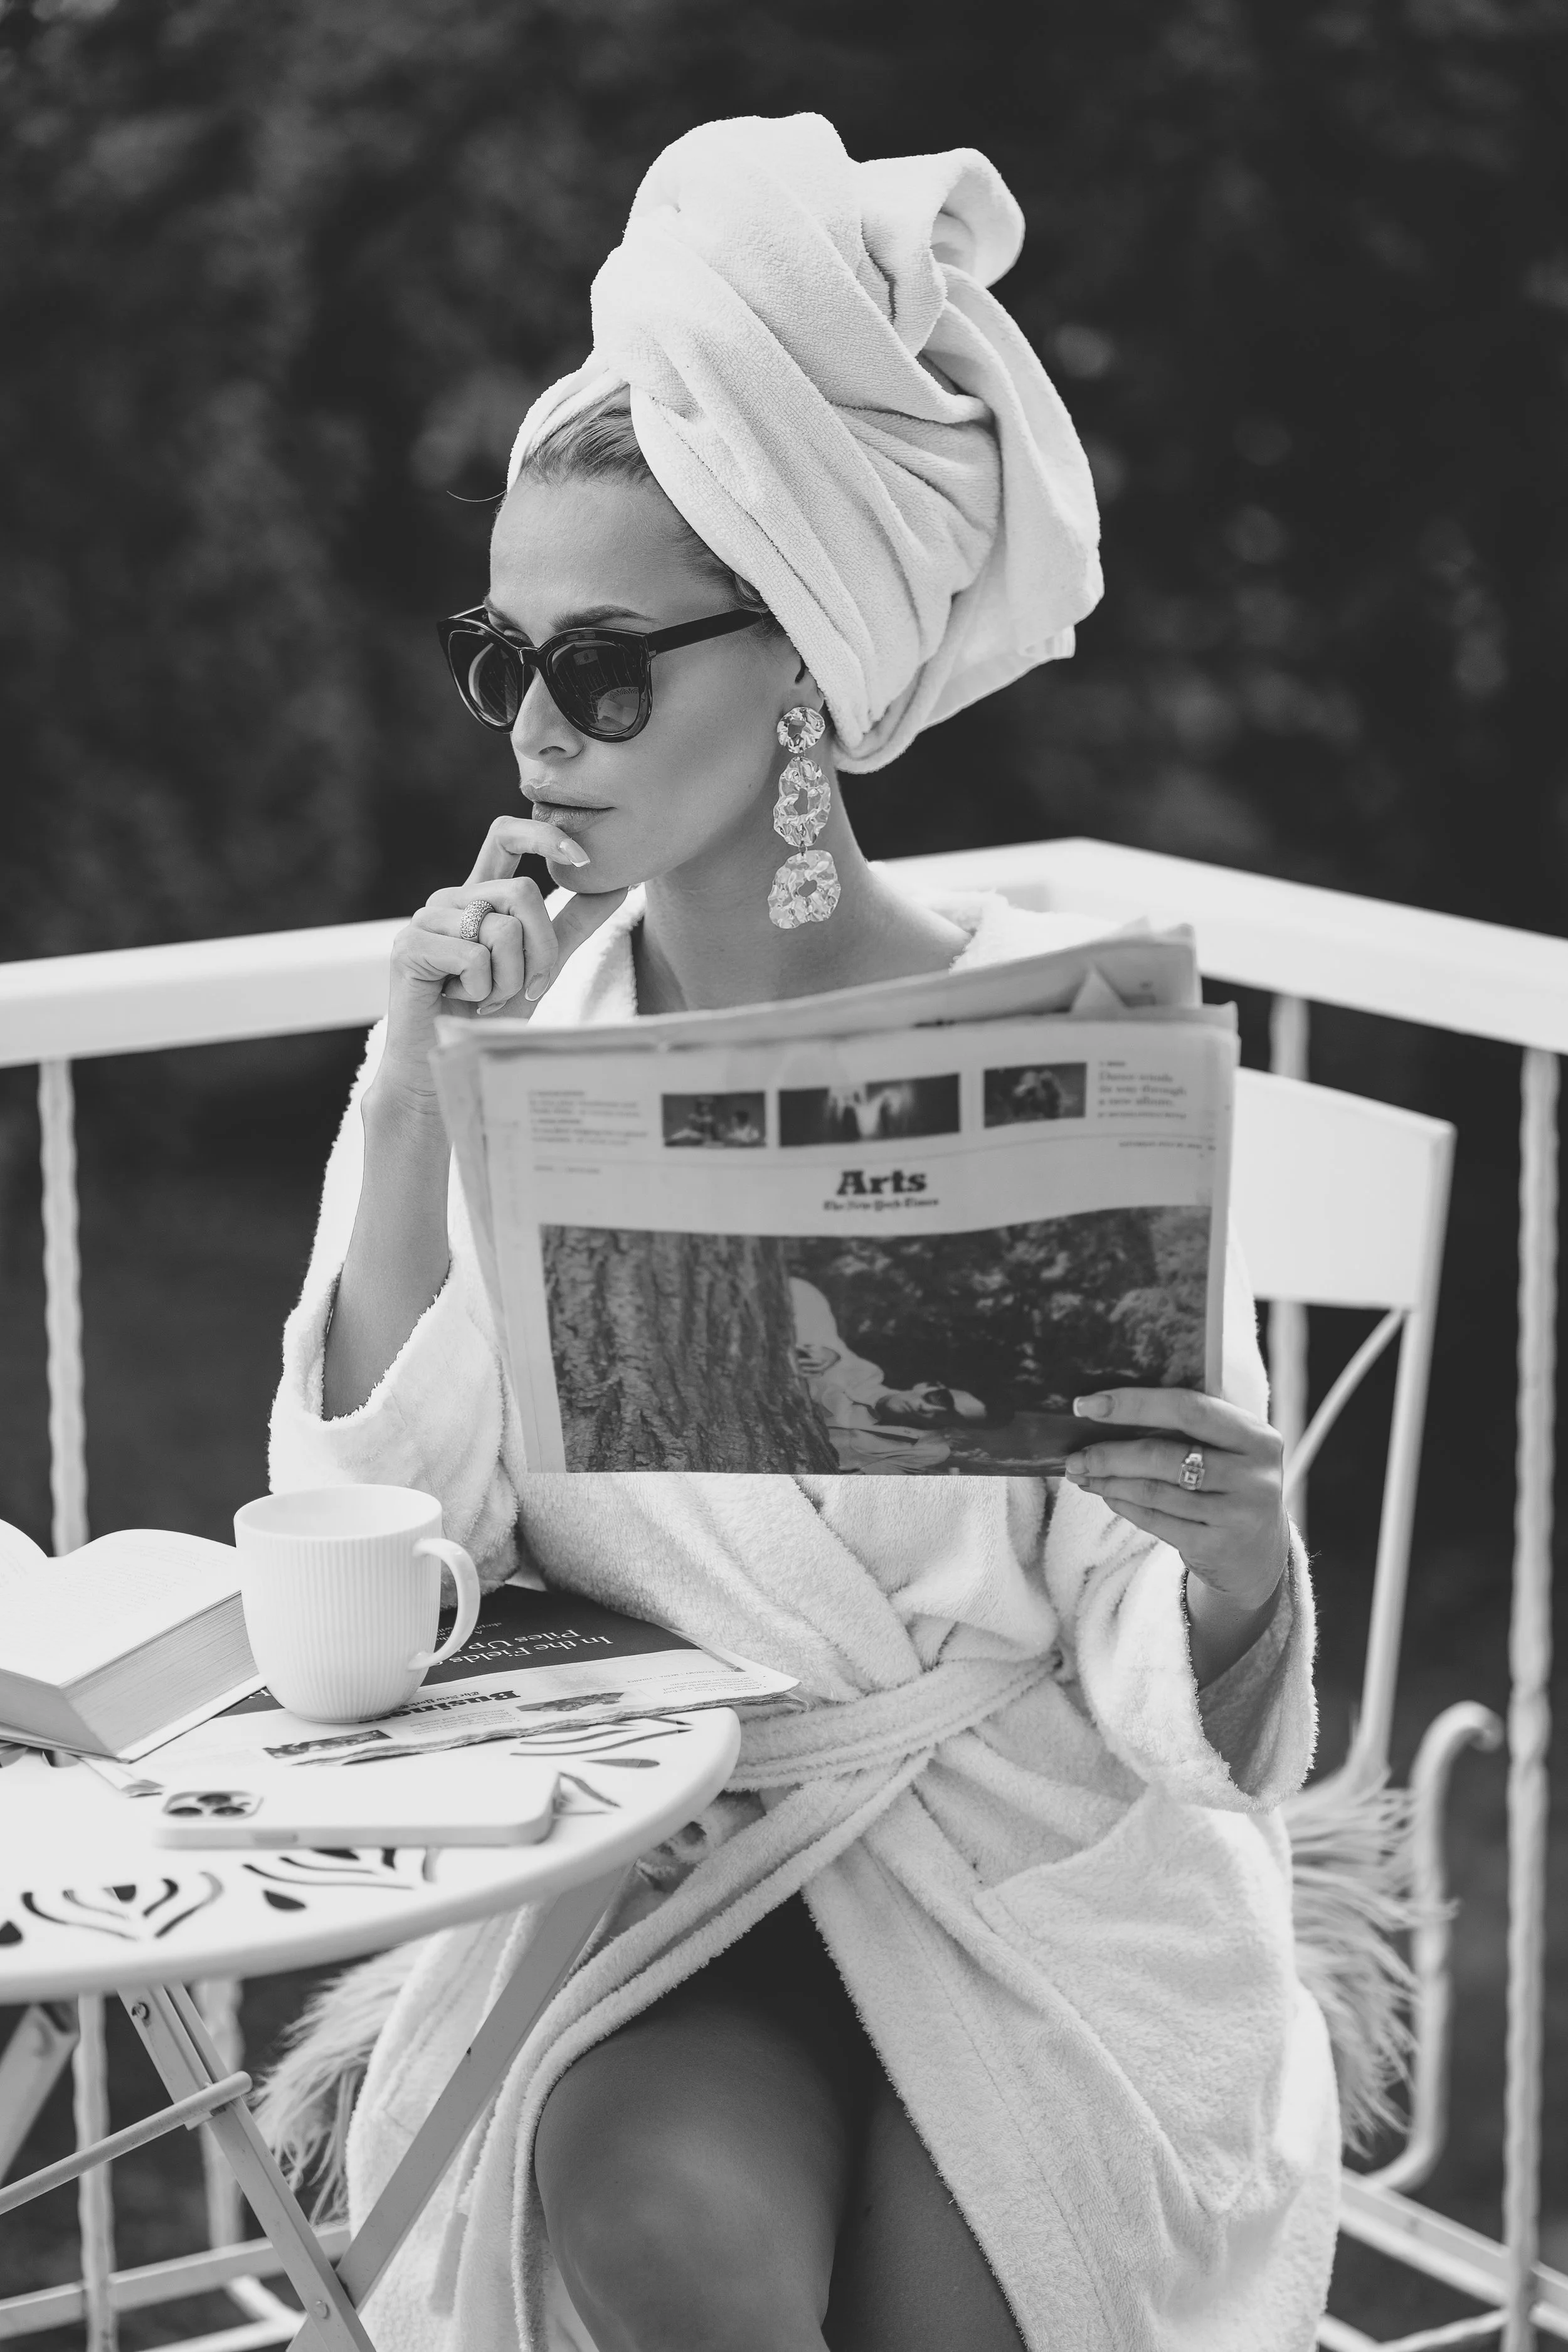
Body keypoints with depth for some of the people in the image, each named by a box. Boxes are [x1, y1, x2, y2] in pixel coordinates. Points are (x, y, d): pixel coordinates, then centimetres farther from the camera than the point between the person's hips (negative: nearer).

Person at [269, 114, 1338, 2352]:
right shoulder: (510, 1026, -1)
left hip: (1031, 1859, -1)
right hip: (632, 1854, 1)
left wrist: (1234, 1569, -30)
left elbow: (1186, 1707, -7)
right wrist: (411, 1113, -18)